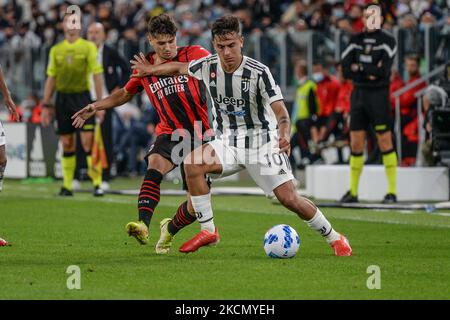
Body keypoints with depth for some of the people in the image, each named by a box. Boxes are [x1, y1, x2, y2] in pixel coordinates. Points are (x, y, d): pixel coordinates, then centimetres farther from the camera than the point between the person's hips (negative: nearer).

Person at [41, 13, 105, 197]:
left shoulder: (89, 47, 1)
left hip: (82, 97, -3)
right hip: (62, 98, 3)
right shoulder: (56, 50, 10)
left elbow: (97, 75, -1)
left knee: (88, 142, -10)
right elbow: (51, 78, 14)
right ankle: (67, 185, 10)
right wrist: (46, 105, 9)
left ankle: (97, 183, -6)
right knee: (67, 144, 5)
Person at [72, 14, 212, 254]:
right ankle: (143, 225, -48)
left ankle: (170, 230, 29)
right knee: (155, 165, -34)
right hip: (170, 133, 1)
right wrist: (97, 106, 15)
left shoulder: (194, 54, -5)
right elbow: (126, 93, 25)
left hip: (200, 136, -1)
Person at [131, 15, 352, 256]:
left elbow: (280, 111, -23)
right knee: (192, 163, -24)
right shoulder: (208, 66, -6)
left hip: (261, 143, -4)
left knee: (289, 199, -12)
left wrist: (284, 136, -43)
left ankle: (334, 238, 10)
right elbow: (180, 68, 16)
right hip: (227, 143, 4)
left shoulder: (258, 72, -18)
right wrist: (150, 70, 27)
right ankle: (208, 231, -13)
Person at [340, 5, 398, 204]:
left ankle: (392, 192, -3)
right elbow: (346, 71, 1)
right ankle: (353, 192, 10)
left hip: (379, 96, -4)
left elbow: (383, 71, -15)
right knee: (355, 144, 4)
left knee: (385, 143, -6)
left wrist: (359, 67, -8)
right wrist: (370, 73, -10)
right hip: (358, 95, 4)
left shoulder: (388, 41, -3)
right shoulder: (356, 40, 10)